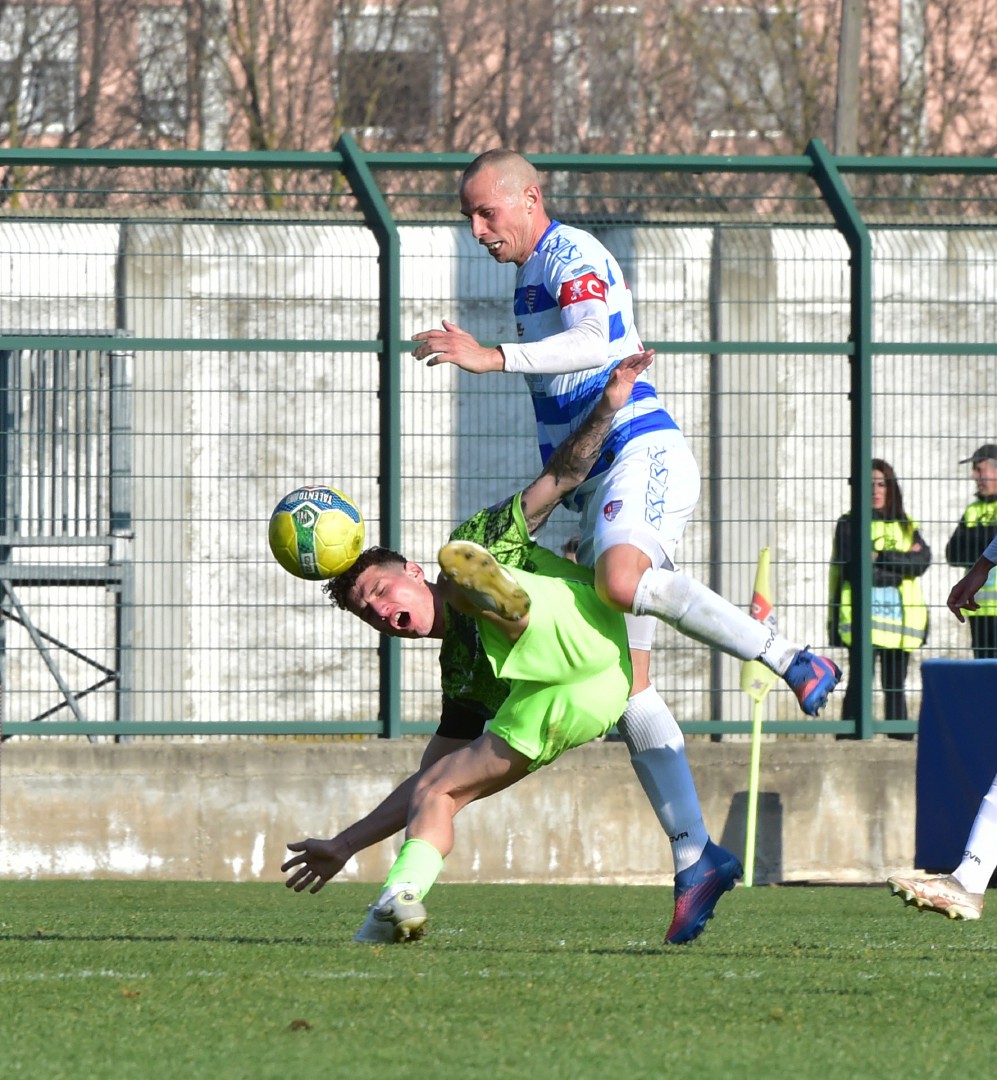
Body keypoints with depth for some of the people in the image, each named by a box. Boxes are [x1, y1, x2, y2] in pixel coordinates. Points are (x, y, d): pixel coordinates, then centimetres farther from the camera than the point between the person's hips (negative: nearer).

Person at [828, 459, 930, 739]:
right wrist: (901, 563, -6)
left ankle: (901, 739, 9)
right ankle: (851, 738, -13)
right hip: (862, 613, -4)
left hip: (900, 614, 4)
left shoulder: (908, 526, 16)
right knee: (860, 681, -11)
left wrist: (880, 558, -10)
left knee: (895, 685, 7)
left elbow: (922, 561, -1)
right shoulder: (849, 525, 5)